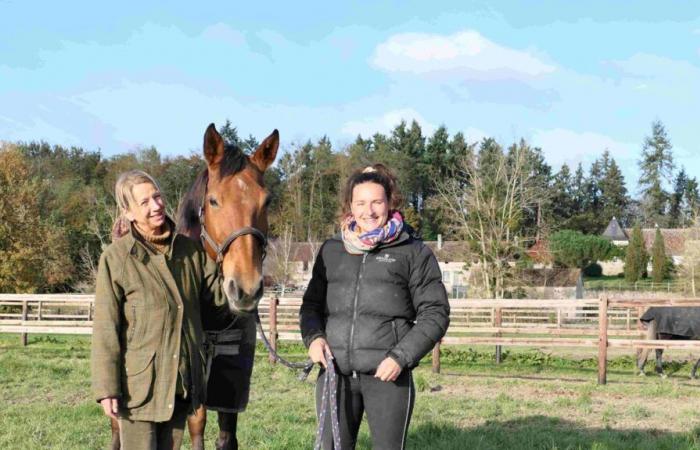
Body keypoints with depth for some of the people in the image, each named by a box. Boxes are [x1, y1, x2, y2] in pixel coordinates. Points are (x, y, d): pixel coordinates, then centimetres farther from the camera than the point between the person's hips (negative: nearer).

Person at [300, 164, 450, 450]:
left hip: (388, 374, -3)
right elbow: (311, 303, 19)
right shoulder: (331, 250, 12)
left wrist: (401, 357, -12)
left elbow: (435, 314, -1)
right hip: (334, 371, 3)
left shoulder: (414, 253, 2)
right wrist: (313, 337, -2)